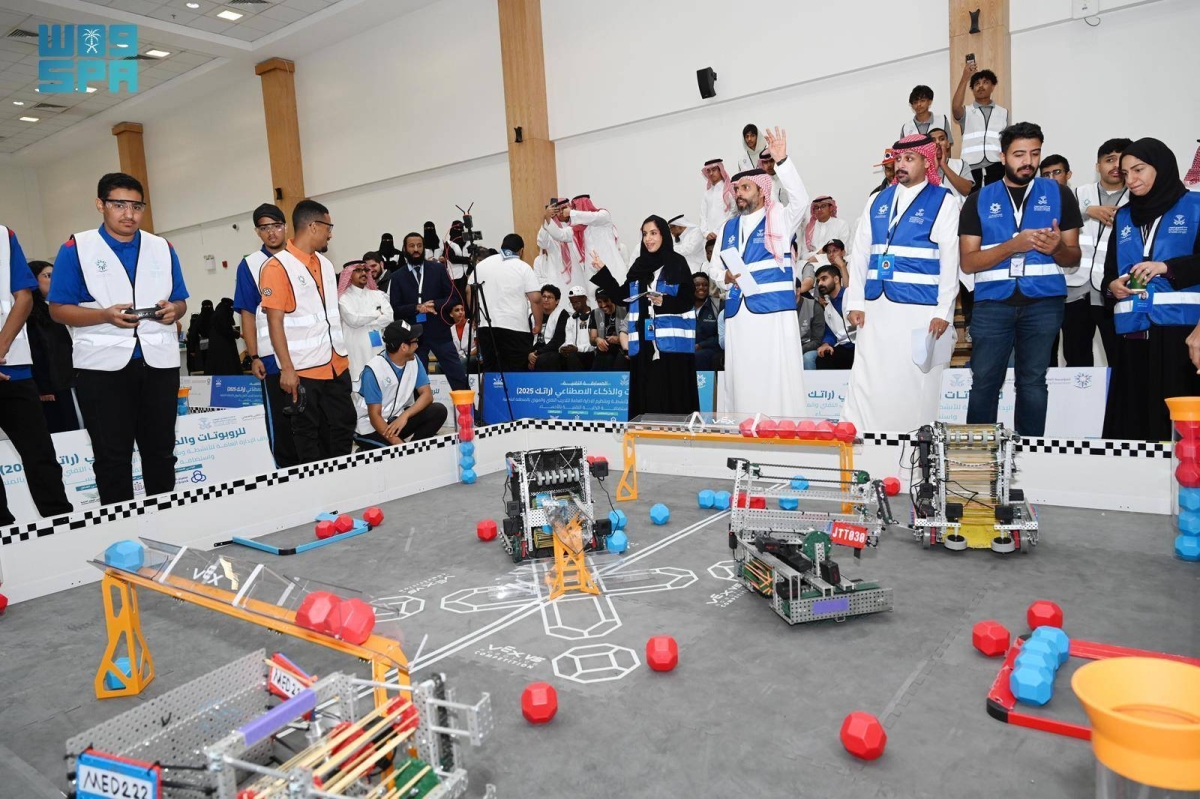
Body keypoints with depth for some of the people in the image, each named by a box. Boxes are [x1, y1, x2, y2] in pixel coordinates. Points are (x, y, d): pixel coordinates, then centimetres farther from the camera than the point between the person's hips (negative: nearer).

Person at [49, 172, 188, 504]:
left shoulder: (162, 248, 11)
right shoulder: (76, 248, 1)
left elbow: (180, 302, 15)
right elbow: (58, 309, -2)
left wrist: (173, 310, -9)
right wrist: (106, 315, -19)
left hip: (159, 362, 3)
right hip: (102, 365, -3)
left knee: (160, 450, 10)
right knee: (112, 455, 4)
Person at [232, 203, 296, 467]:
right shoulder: (250, 265, 3)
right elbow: (248, 314, 1)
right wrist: (254, 357, -5)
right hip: (273, 356, -2)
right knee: (280, 419, 5)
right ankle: (287, 470, 14)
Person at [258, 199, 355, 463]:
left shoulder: (325, 264, 13)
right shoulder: (277, 267, -9)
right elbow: (274, 321, -12)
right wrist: (286, 369, -17)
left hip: (336, 365, 7)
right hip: (304, 369, -7)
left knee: (342, 431, 10)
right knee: (308, 436, 4)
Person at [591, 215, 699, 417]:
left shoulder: (677, 263, -2)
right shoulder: (639, 266, 14)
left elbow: (689, 301, -6)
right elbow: (622, 295, 13)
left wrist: (664, 302, -22)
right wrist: (602, 271, 10)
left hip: (672, 342, -5)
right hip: (644, 343, 5)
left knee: (671, 396, -5)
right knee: (646, 395, 5)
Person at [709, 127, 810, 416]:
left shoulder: (780, 219, 4)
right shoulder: (729, 227, 17)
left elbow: (801, 201, -16)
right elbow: (714, 268, 20)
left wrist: (782, 161, -24)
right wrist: (726, 276, -4)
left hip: (774, 310, -5)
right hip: (738, 313, 5)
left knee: (777, 379, -7)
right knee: (741, 378, 5)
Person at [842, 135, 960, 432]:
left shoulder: (943, 202, 2)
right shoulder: (877, 201, 14)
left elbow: (950, 259, -2)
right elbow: (859, 253, 11)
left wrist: (944, 312, -8)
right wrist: (855, 303, 4)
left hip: (920, 308, -4)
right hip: (875, 306, 4)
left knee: (915, 382, 0)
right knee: (867, 380, 3)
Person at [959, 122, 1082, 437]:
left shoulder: (1058, 194, 9)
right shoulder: (979, 200, 7)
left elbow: (1074, 257, 10)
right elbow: (968, 262, 0)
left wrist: (1056, 248, -13)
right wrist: (1014, 245, -14)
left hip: (1043, 302, 1)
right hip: (993, 302, 0)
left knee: (1033, 381, 5)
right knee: (984, 381, -1)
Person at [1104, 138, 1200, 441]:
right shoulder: (1123, 217, 20)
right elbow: (1109, 269, 19)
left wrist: (1168, 267, -16)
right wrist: (1112, 285, -2)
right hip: (1134, 331, 4)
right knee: (1132, 420, -1)